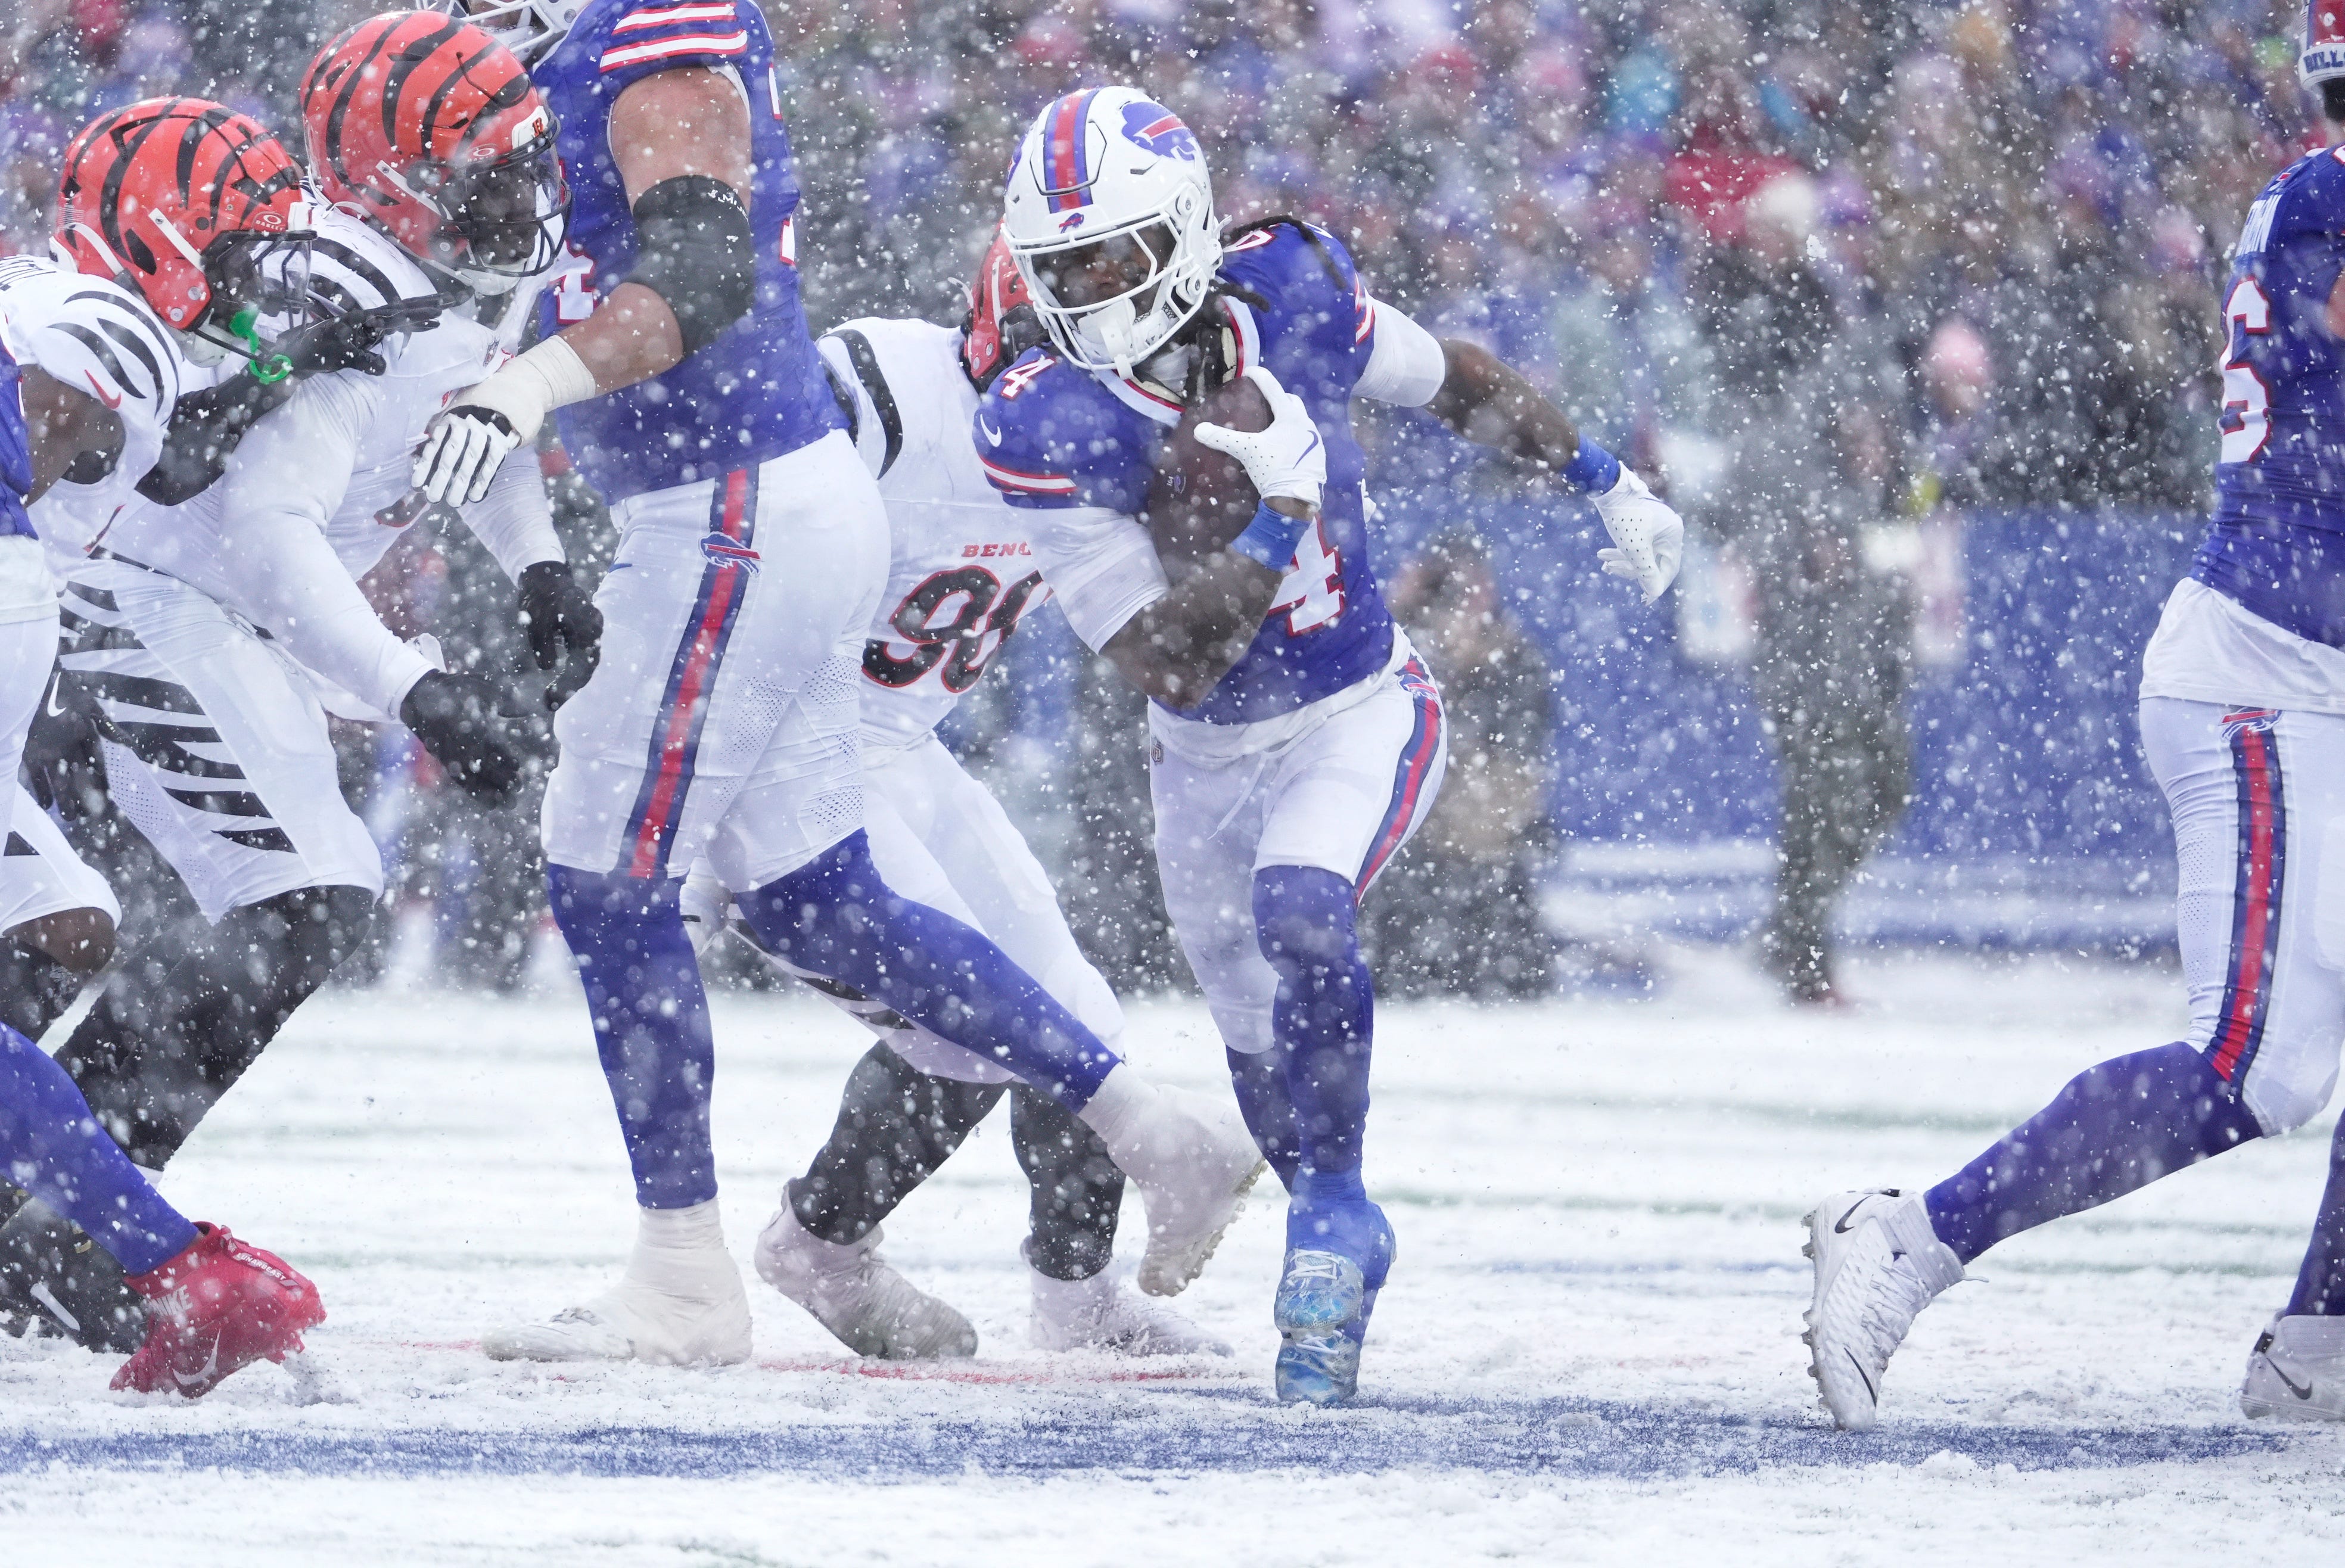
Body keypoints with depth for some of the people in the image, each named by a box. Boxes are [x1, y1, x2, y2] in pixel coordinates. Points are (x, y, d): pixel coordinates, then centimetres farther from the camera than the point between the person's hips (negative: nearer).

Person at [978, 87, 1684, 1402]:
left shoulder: (1291, 297, -19)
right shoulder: (1047, 428, -23)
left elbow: (1455, 383, 4)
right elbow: (1162, 666, -27)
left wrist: (1606, 483, 12)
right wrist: (1274, 517, -37)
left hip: (1362, 717, -2)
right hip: (1208, 756, 2)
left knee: (1298, 911, -30)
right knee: (1263, 1040, 13)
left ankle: (1331, 1225, -18)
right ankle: (1345, 1247, 41)